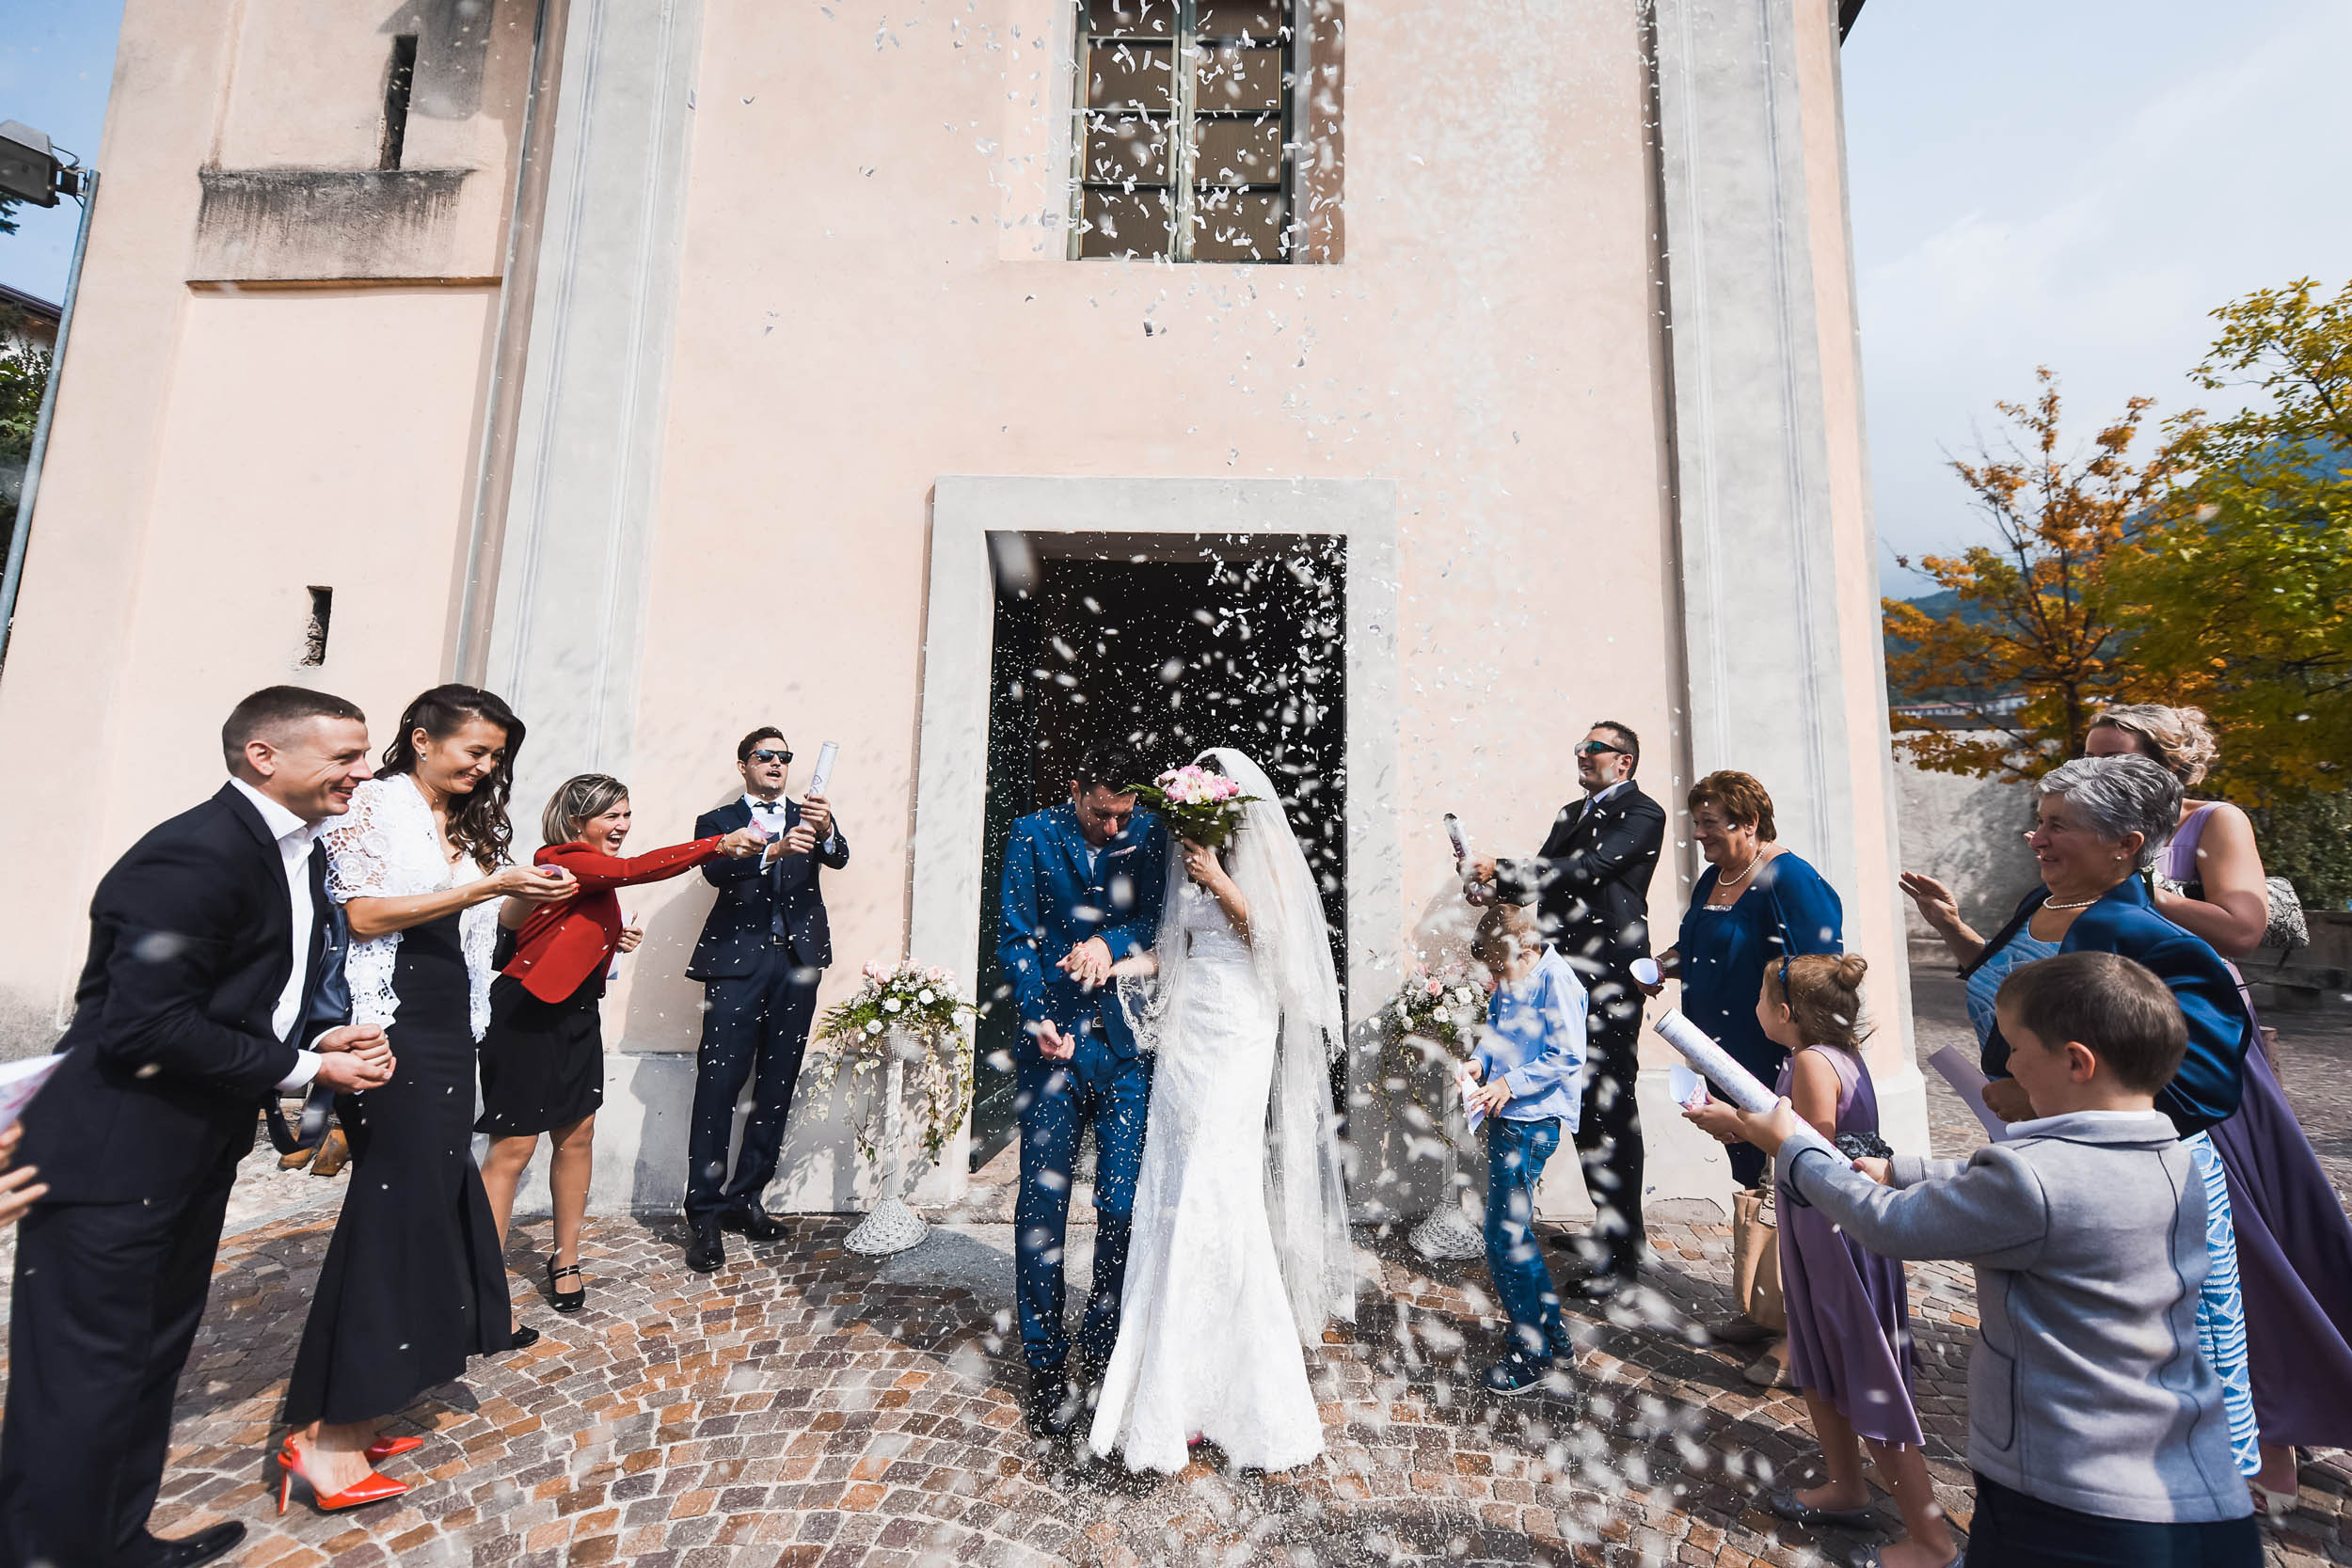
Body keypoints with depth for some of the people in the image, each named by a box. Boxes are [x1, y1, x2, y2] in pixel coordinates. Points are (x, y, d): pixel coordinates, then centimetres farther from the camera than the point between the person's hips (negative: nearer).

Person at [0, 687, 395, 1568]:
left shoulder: (300, 852, 6)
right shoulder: (192, 856, -24)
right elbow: (145, 1025, -26)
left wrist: (323, 1037, -4)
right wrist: (304, 1069, -18)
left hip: (200, 1147, 9)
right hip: (112, 1155, -9)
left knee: (153, 1357, 21)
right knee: (86, 1379, 4)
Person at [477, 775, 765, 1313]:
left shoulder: (593, 872, 11)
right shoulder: (565, 862, -17)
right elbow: (636, 869, -36)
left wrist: (612, 941, 4)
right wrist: (722, 843, -42)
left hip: (576, 1017, 9)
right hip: (527, 1019, -9)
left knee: (577, 1138, 12)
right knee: (513, 1149, -2)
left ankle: (566, 1262, 25)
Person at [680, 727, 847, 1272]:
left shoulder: (808, 817, 16)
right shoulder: (717, 821, 11)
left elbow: (839, 858, -5)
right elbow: (716, 871, -10)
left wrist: (826, 830, -29)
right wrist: (773, 851, -29)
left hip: (798, 958, 3)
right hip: (738, 960, -2)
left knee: (777, 1084, 6)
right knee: (719, 1082, -6)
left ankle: (745, 1197, 18)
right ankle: (704, 1213, 3)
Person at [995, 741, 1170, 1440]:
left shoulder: (1151, 837, 3)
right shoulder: (1033, 836, 1)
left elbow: (1161, 920, -3)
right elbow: (1013, 938, -1)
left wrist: (1110, 942, -23)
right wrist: (1039, 1018, -13)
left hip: (1128, 1046, 1)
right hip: (1054, 1042, 0)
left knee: (1125, 1208, 5)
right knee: (1041, 1208, 6)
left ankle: (1100, 1350, 28)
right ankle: (1047, 1367, 25)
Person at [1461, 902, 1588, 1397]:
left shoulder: (1557, 982, -16)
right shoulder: (1508, 984, 10)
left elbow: (1568, 1057, -18)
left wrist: (1510, 1084, -21)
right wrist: (1479, 1061, 0)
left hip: (1532, 1123, -9)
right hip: (1507, 1117, 9)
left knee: (1504, 1238, -5)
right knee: (1514, 1232, 18)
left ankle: (1532, 1354, 11)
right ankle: (1554, 1333, 34)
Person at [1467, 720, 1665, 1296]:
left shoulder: (1642, 813, -5)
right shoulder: (1572, 813, 20)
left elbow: (1584, 871, -18)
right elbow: (1545, 874, 16)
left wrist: (1502, 871, -19)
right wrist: (1495, 884, -3)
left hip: (1608, 975, -8)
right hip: (1568, 973, 8)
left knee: (1609, 1104, -4)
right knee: (1583, 1102, 15)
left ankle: (1619, 1246, 8)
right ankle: (1612, 1225, 30)